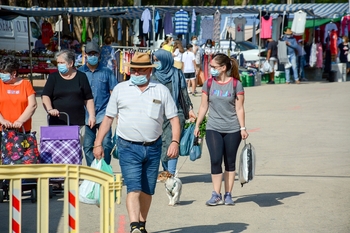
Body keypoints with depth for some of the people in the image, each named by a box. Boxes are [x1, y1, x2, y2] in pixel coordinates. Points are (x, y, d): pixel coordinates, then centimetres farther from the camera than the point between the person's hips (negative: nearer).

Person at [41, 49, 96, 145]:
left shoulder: (81, 77, 9)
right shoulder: (53, 77, 7)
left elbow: (88, 99, 11)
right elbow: (45, 96, -3)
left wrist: (91, 115, 2)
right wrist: (50, 109, -21)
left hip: (77, 123, 1)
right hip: (57, 122, 0)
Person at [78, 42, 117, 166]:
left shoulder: (106, 72, 5)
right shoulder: (80, 72, 7)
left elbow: (114, 92, 7)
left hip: (103, 114, -2)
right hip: (86, 115, 2)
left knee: (106, 143, -9)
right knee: (88, 145, 5)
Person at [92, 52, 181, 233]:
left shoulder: (161, 91, 5)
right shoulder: (120, 89, 5)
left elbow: (174, 118, 4)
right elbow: (108, 118, 9)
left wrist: (175, 142, -9)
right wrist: (98, 143, 4)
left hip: (153, 148, 2)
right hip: (129, 147, -2)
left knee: (147, 190, 10)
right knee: (133, 188, -14)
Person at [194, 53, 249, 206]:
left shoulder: (236, 84, -2)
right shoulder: (208, 84, 4)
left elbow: (239, 108, -1)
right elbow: (203, 106, 9)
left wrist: (243, 128, -5)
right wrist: (197, 125, 9)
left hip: (232, 130, -1)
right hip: (213, 129, 1)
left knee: (230, 162, 5)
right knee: (215, 160, -10)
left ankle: (228, 195, 12)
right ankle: (216, 195, -4)